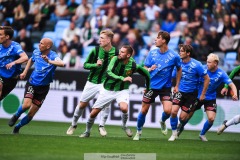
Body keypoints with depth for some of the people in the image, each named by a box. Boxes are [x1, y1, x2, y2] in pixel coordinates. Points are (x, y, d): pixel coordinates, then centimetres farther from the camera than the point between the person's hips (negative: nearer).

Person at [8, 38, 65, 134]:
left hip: (43, 88, -2)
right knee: (26, 104, -24)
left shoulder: (53, 56, -17)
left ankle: (18, 126, 27)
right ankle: (16, 116, 6)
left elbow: (62, 64, -40)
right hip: (32, 84, 2)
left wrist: (49, 61, -53)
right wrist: (25, 72, 15)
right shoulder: (36, 52, -2)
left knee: (31, 114, 2)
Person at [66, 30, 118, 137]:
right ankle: (73, 125, 30)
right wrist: (95, 65, -24)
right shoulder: (95, 50, -11)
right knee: (82, 104, 8)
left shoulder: (115, 53, -11)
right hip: (92, 82, 1)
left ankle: (101, 126, -5)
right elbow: (85, 65, -6)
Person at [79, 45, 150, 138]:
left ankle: (124, 125, 0)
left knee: (124, 108, -31)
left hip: (122, 91, -1)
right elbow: (108, 73, -32)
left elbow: (146, 74, 0)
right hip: (107, 90, 1)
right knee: (93, 113, 1)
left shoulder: (133, 65, -17)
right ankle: (87, 132, 27)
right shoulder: (115, 59, -18)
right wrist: (122, 79, -43)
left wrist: (148, 88, 8)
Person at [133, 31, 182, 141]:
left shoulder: (174, 56, -9)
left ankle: (162, 122, 18)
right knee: (144, 110, 2)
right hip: (151, 86, 2)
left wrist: (177, 85, 6)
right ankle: (138, 132, 23)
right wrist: (149, 69, -20)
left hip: (165, 87, -2)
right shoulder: (152, 53, -3)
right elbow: (145, 69, 4)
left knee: (167, 110, -17)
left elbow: (179, 70, 8)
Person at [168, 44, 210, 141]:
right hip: (180, 91, 2)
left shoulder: (196, 65, -15)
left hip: (191, 94, -2)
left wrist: (203, 94, -4)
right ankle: (174, 133, 0)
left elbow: (207, 79, -6)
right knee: (173, 111, -19)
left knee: (182, 117, -4)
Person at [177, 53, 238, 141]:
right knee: (188, 114, 8)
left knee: (211, 118, -11)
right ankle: (180, 127, 41)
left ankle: (202, 134, 16)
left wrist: (235, 94, -39)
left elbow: (231, 84, -21)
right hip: (197, 96, 0)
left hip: (210, 98, 0)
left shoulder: (221, 74, -17)